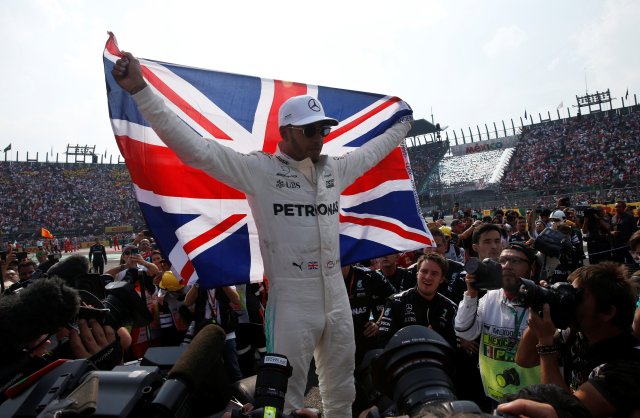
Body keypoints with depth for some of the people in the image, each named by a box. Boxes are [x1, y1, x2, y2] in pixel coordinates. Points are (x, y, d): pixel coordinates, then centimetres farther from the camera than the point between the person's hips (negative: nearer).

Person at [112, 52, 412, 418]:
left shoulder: (334, 170, 8)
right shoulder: (260, 170, -10)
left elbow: (371, 152, 26)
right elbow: (195, 149, -16)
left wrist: (404, 125, 38)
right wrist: (140, 90, -22)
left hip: (338, 302, 6)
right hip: (291, 306, -6)